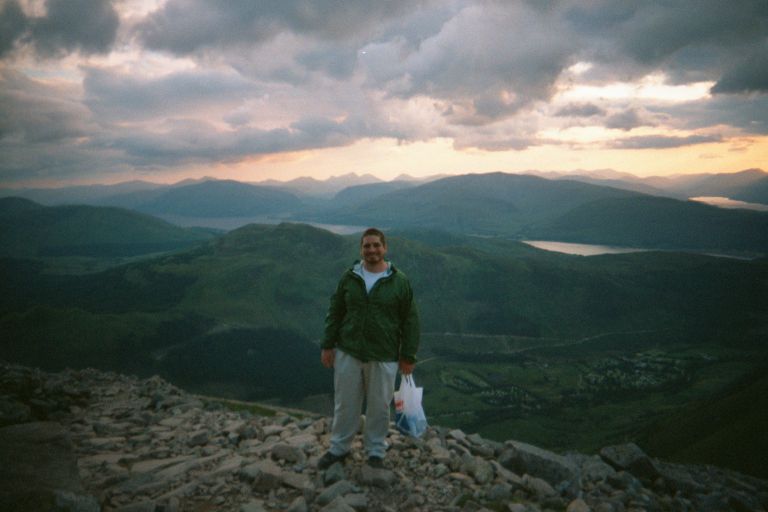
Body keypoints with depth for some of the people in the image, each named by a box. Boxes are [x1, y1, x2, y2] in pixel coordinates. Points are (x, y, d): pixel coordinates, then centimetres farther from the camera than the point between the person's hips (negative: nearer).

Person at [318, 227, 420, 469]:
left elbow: (410, 321, -2)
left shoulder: (400, 282, -5)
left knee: (379, 407, 10)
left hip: (384, 357, -2)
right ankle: (339, 448, 30)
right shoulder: (348, 278, 1)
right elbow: (334, 312, 7)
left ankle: (376, 451, 29)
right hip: (348, 352, 2)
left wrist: (408, 356, -3)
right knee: (345, 403, 12)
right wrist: (327, 345, 4)